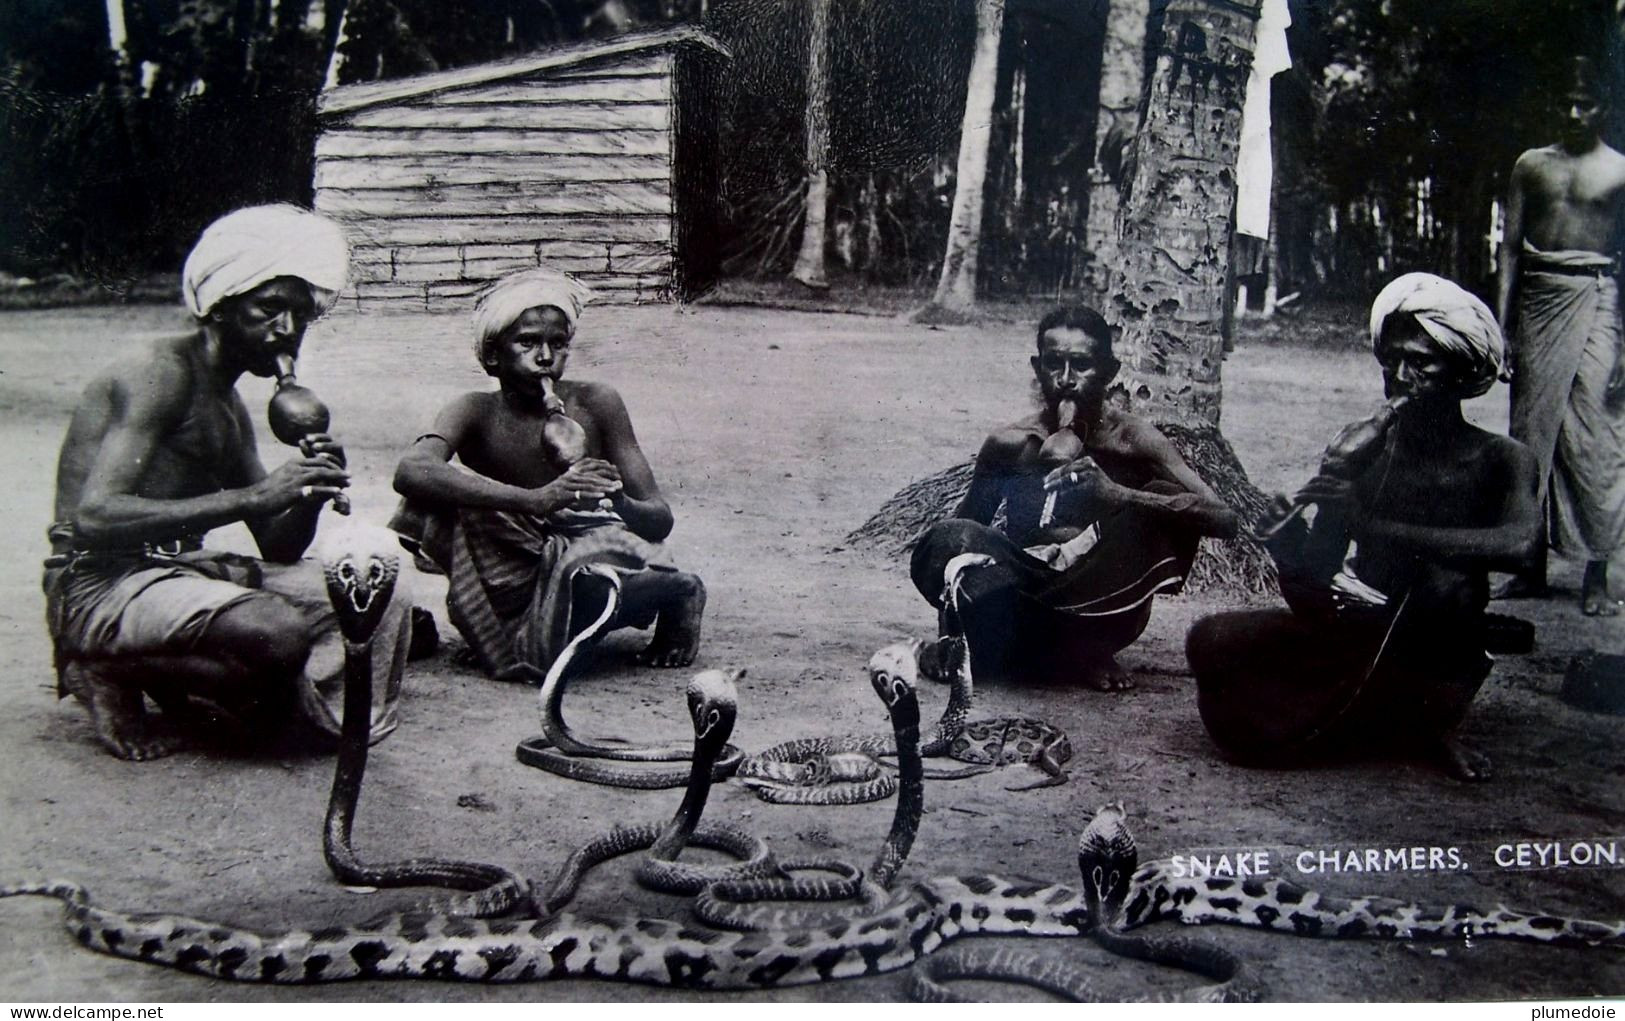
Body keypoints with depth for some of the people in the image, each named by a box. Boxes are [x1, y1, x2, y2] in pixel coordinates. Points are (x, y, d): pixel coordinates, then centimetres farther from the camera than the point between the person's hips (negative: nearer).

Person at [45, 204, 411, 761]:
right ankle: (110, 673, -7)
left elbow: (278, 548, 16)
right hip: (101, 587, -9)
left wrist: (310, 491, -7)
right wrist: (252, 496, -27)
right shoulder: (161, 373, -10)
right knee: (281, 628, -33)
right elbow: (94, 517, -24)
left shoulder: (229, 408, 18)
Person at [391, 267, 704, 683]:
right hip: (512, 581, -1)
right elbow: (411, 472, -33)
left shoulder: (596, 403, -7)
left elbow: (660, 520, -6)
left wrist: (617, 503, -32)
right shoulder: (476, 413, -9)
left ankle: (675, 591, -5)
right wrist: (536, 499, -43)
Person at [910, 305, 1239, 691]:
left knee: (1169, 506, -24)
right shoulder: (1011, 445, -5)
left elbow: (1224, 518, -20)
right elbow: (964, 528, 1)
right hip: (1021, 600, 0)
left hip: (1100, 610, 1)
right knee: (943, 541, -26)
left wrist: (1118, 496, -33)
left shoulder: (1134, 441, -8)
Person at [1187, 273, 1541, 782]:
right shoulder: (1363, 445, 5)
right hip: (1352, 633, 3)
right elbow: (1304, 576, 2)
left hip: (1434, 657, -3)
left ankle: (1427, 722, -5)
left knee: (1445, 583, -34)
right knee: (1210, 641, -16)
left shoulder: (1499, 459, -5)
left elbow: (1518, 543, -29)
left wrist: (1373, 526, -34)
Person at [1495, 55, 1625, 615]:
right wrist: (1502, 323, 4)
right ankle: (1531, 564, 12)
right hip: (1537, 296, 3)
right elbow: (1510, 246, 12)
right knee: (1531, 428, 4)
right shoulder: (1531, 165, 13)